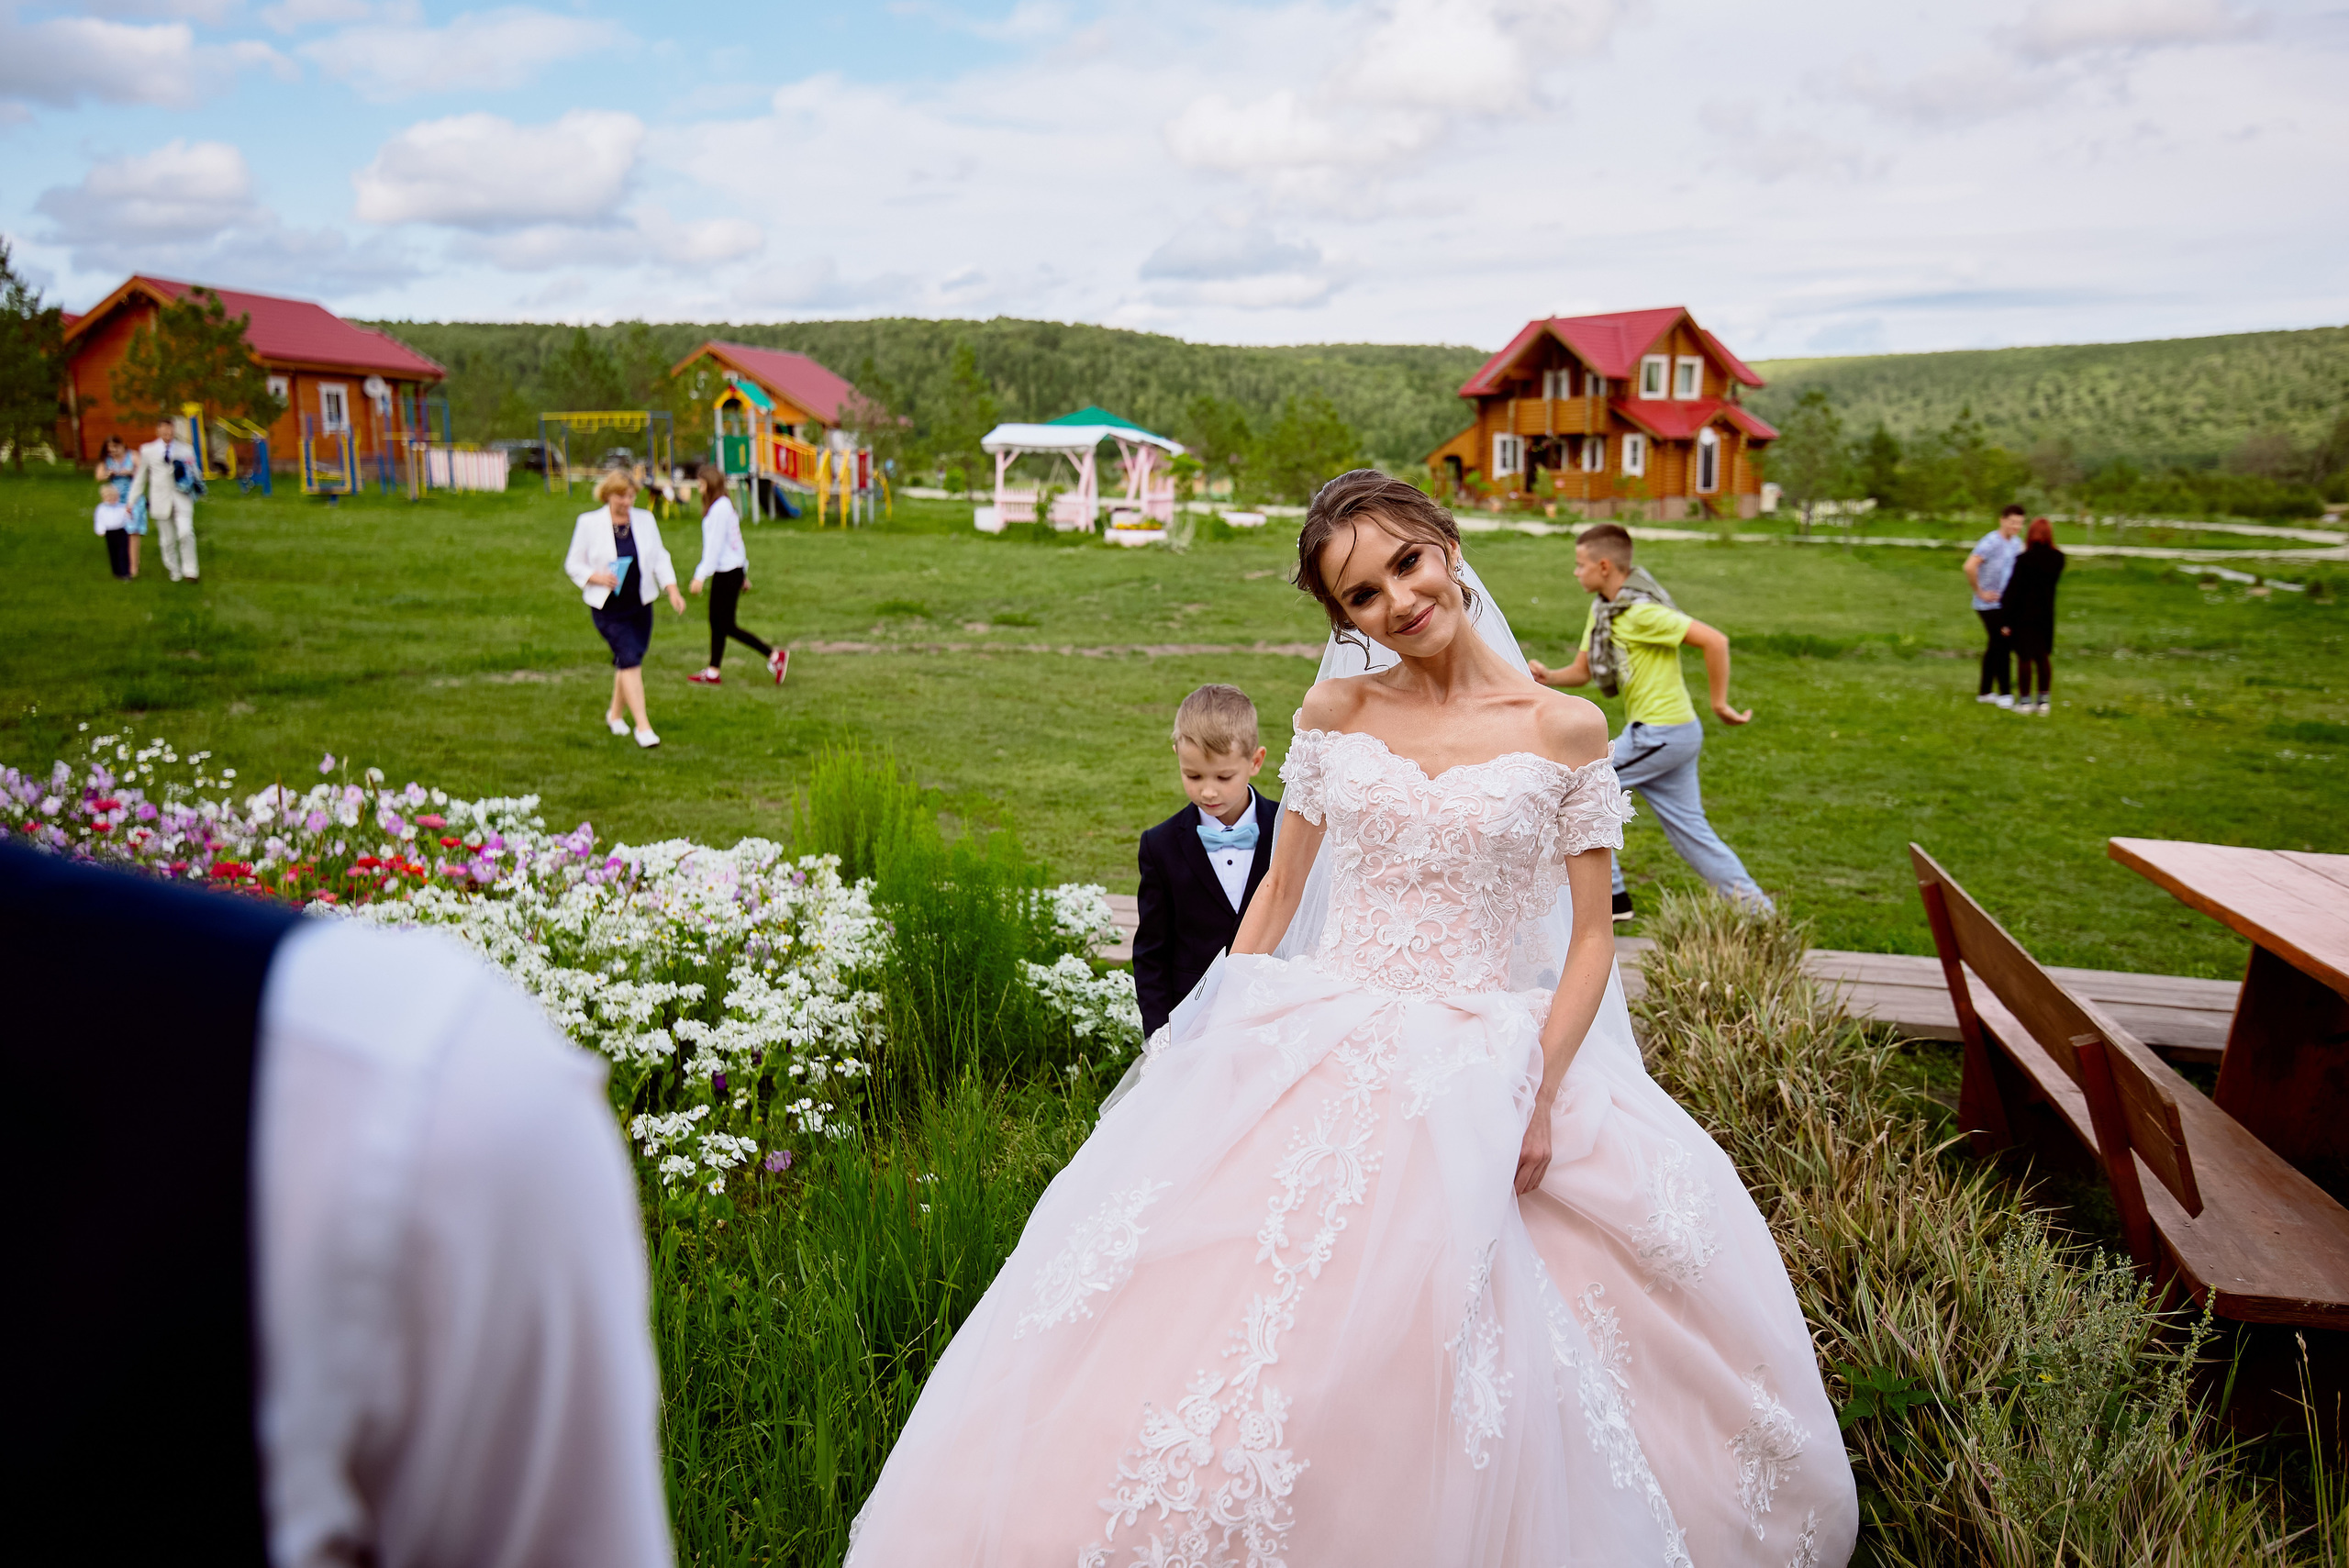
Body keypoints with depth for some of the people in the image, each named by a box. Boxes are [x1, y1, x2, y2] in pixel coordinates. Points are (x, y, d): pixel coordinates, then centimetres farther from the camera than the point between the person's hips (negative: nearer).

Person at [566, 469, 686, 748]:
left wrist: (673, 590, -6)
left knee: (629, 662, 13)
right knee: (630, 659, -16)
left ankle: (614, 713, 37)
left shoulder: (645, 519, 5)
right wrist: (596, 577, -18)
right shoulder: (589, 523, -4)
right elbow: (573, 563, 1)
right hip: (608, 608, -4)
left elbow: (659, 558, 8)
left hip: (640, 604, 4)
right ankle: (642, 726, -16)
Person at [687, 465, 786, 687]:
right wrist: (743, 574, 23)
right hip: (735, 570, 10)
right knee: (716, 622, 12)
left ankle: (774, 656, -5)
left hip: (727, 574, -10)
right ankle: (712, 672, 17)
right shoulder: (726, 506, 13)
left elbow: (714, 545, -19)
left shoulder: (719, 508, -16)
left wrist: (701, 575, -19)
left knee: (727, 626, -5)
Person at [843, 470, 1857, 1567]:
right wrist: (1216, 1042, 5)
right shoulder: (1333, 715, 6)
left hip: (1481, 1065, -1)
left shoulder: (1565, 730, 0)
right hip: (1314, 1054, 2)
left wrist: (1540, 1096, -10)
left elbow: (1591, 938, 1)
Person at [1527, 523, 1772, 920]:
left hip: (1660, 733, -9)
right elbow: (1581, 670, 14)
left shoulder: (1641, 612, -20)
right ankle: (1753, 906, 14)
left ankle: (1610, 898, 5)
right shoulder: (1603, 608, 10)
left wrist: (1720, 703, -16)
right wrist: (1547, 677, -6)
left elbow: (1715, 641, -23)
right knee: (1689, 830, 11)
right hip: (1672, 735, 9)